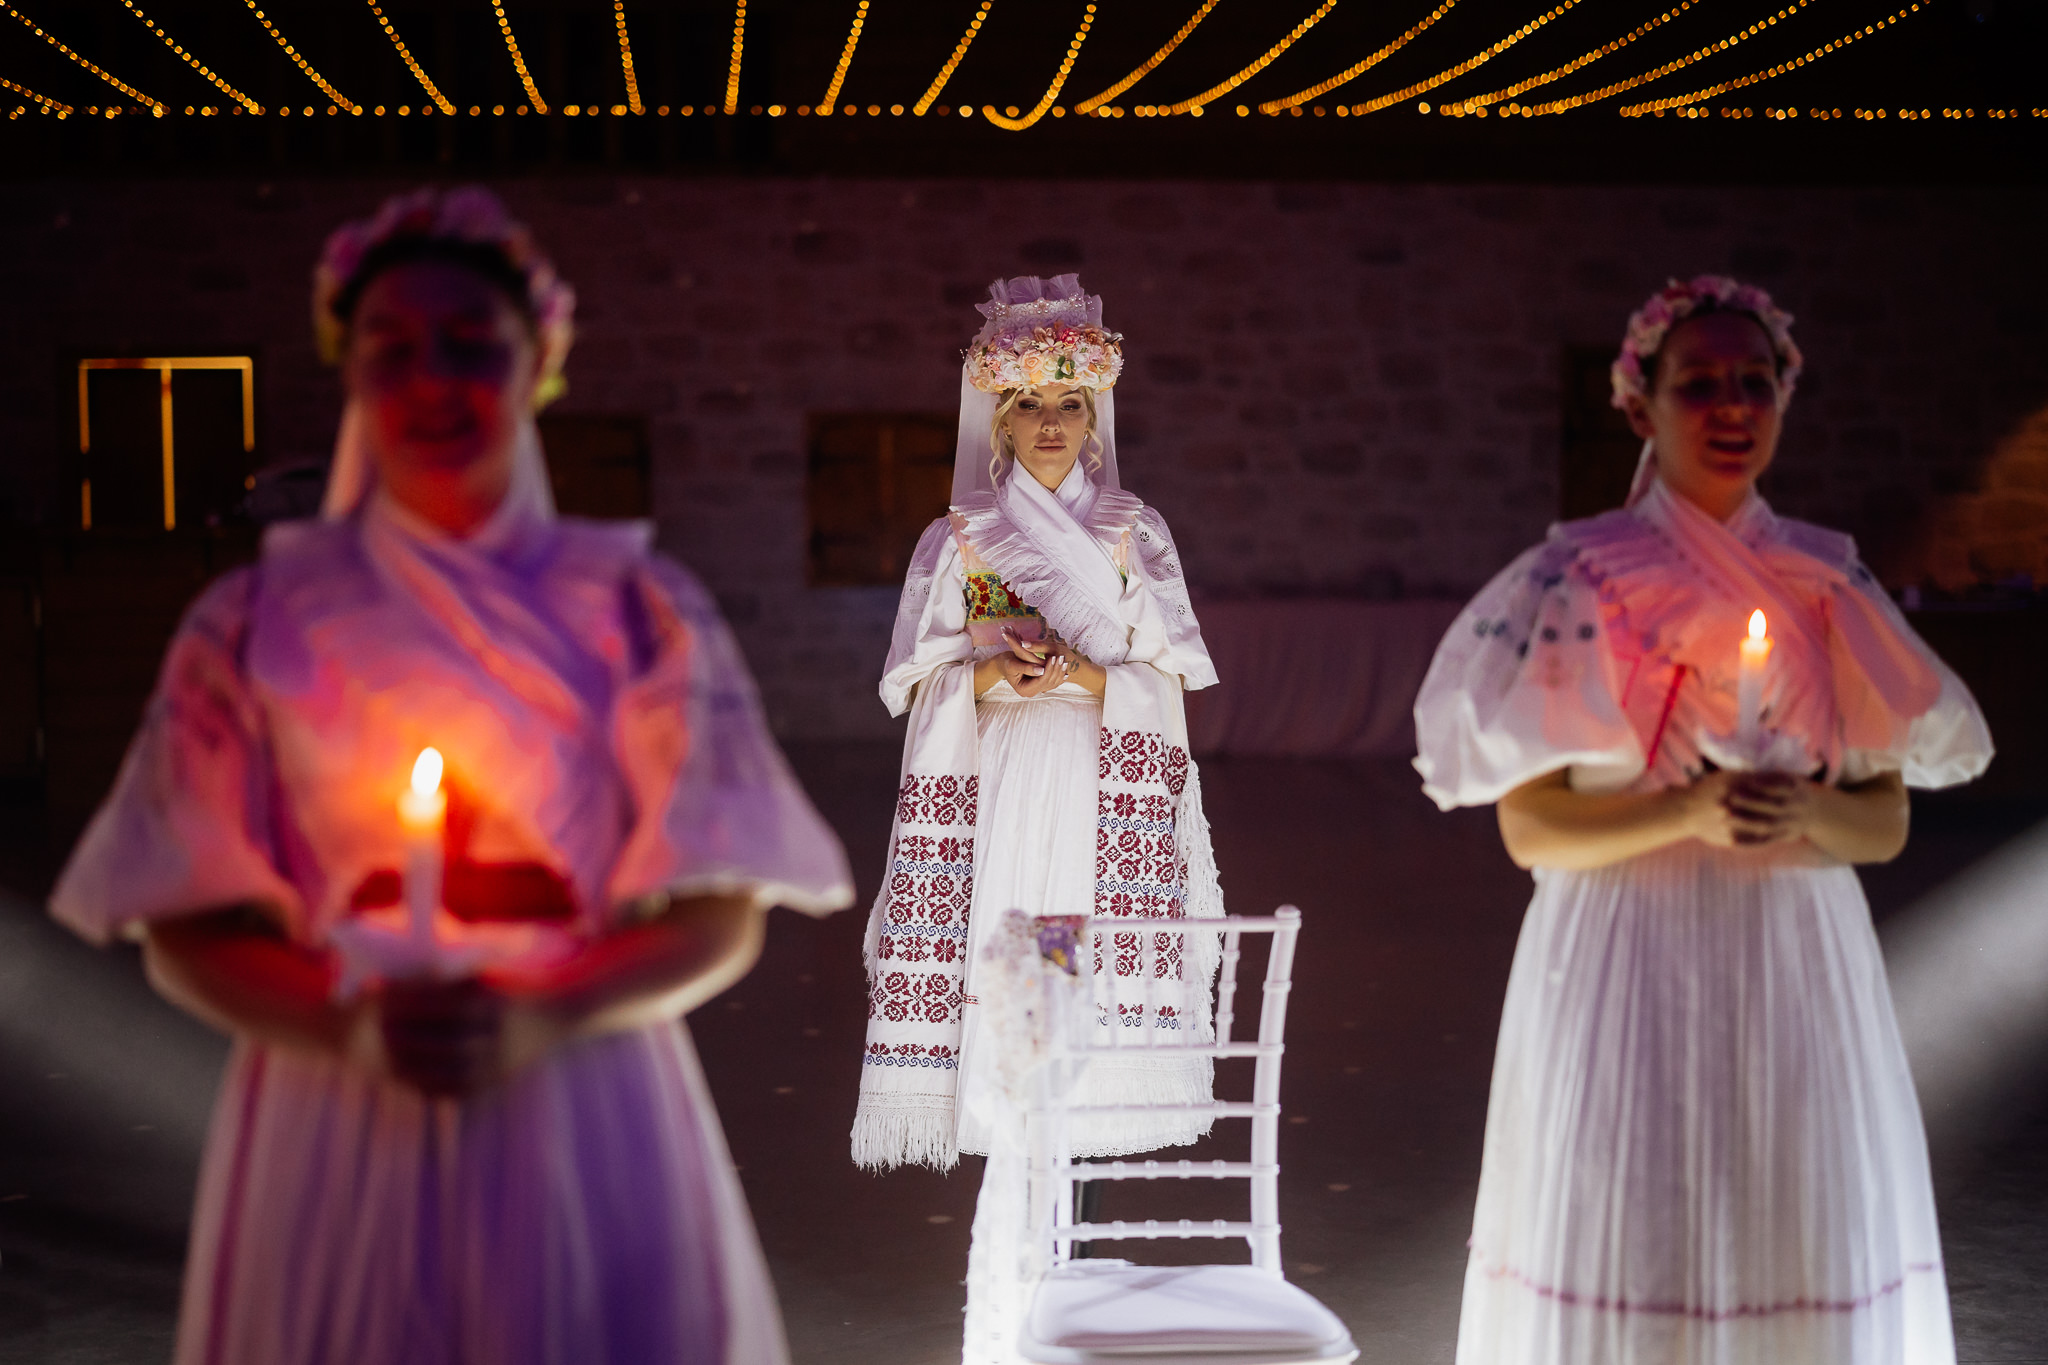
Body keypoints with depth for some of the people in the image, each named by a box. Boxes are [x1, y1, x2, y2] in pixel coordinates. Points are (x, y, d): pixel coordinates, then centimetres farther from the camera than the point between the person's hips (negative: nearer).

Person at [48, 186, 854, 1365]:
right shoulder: (258, 621, 5)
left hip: (586, 1121, 0)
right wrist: (350, 1024, -16)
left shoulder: (635, 606, 3)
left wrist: (541, 1022, -17)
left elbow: (724, 920, -1)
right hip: (334, 1132, 0)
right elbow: (187, 928, 2)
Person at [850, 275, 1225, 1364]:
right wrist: (991, 677, -15)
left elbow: (1164, 682, 6)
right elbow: (924, 686, 5)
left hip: (1105, 809, 1)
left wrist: (1082, 675, -13)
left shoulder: (1136, 534, 11)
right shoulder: (957, 541, 10)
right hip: (999, 809, -1)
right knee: (1014, 1041, -8)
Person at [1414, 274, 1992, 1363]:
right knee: (1626, 1272, -3)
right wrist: (1688, 811, -19)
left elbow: (1887, 822, 9)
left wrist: (1809, 812, -12)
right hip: (1629, 975, -3)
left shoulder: (1826, 583, 8)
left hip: (1799, 973, 3)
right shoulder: (1578, 580, -2)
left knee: (1808, 1265, 2)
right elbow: (1528, 826, -6)